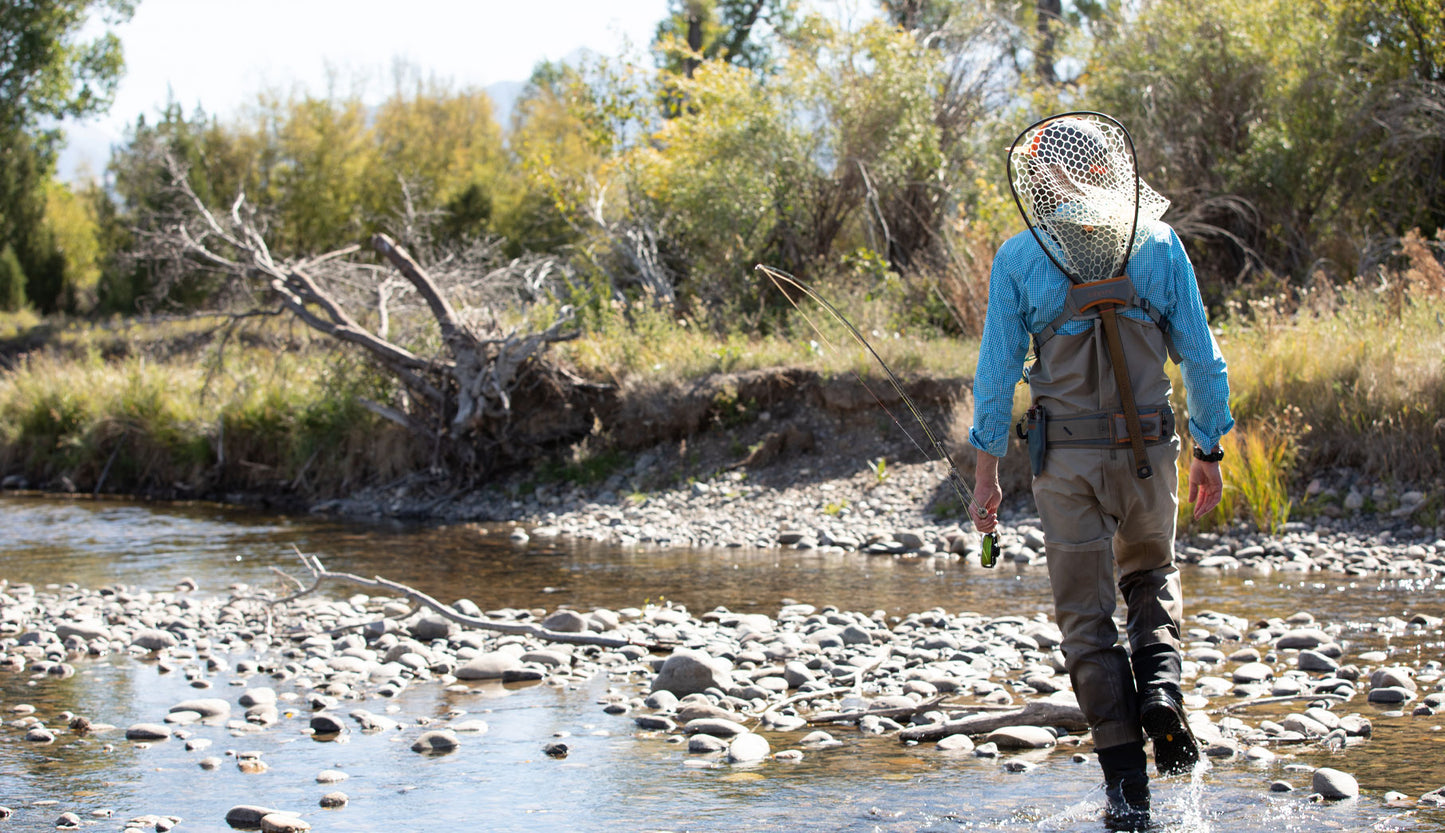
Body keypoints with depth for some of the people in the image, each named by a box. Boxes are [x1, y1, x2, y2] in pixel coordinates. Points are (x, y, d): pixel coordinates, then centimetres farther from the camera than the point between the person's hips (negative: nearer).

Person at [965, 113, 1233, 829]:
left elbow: (997, 368, -5)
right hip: (1148, 449, 1)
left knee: (1087, 619, 8)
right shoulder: (1159, 244, -2)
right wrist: (1209, 452, 10)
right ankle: (1160, 680, -3)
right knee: (1150, 573, 27)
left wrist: (987, 474, 1)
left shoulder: (1018, 258, -5)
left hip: (1065, 457, -1)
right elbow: (1199, 356, 0)